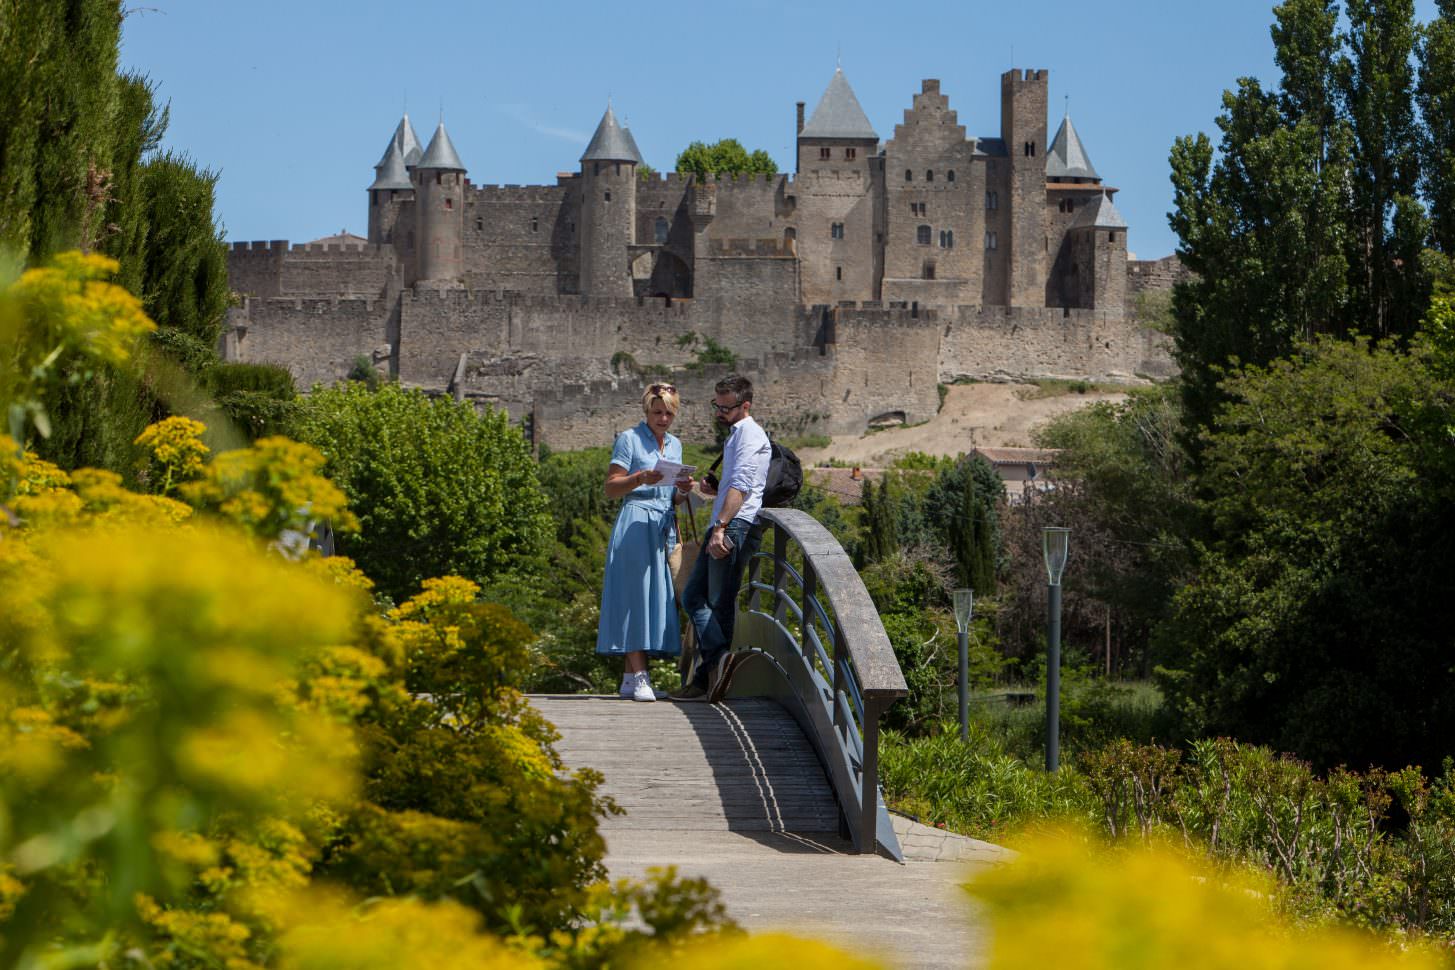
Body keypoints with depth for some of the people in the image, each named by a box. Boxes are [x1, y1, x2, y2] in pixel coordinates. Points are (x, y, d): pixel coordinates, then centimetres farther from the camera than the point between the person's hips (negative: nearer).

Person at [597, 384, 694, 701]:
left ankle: (630, 678, 5)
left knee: (657, 596, 2)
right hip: (635, 526, -7)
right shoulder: (629, 439, 0)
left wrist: (683, 491, 2)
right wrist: (641, 478, -21)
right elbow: (611, 488, -4)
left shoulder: (675, 445, 19)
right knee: (635, 594, -11)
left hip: (664, 528, 7)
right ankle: (638, 676, -14)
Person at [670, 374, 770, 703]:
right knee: (693, 596, 2)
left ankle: (709, 677, -12)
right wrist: (713, 490, 12)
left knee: (720, 604, -10)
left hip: (735, 527, -10)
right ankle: (717, 660, -7)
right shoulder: (737, 434, 25)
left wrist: (721, 528, -28)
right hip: (725, 527, 10)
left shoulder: (749, 433, -7)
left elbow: (741, 486, -20)